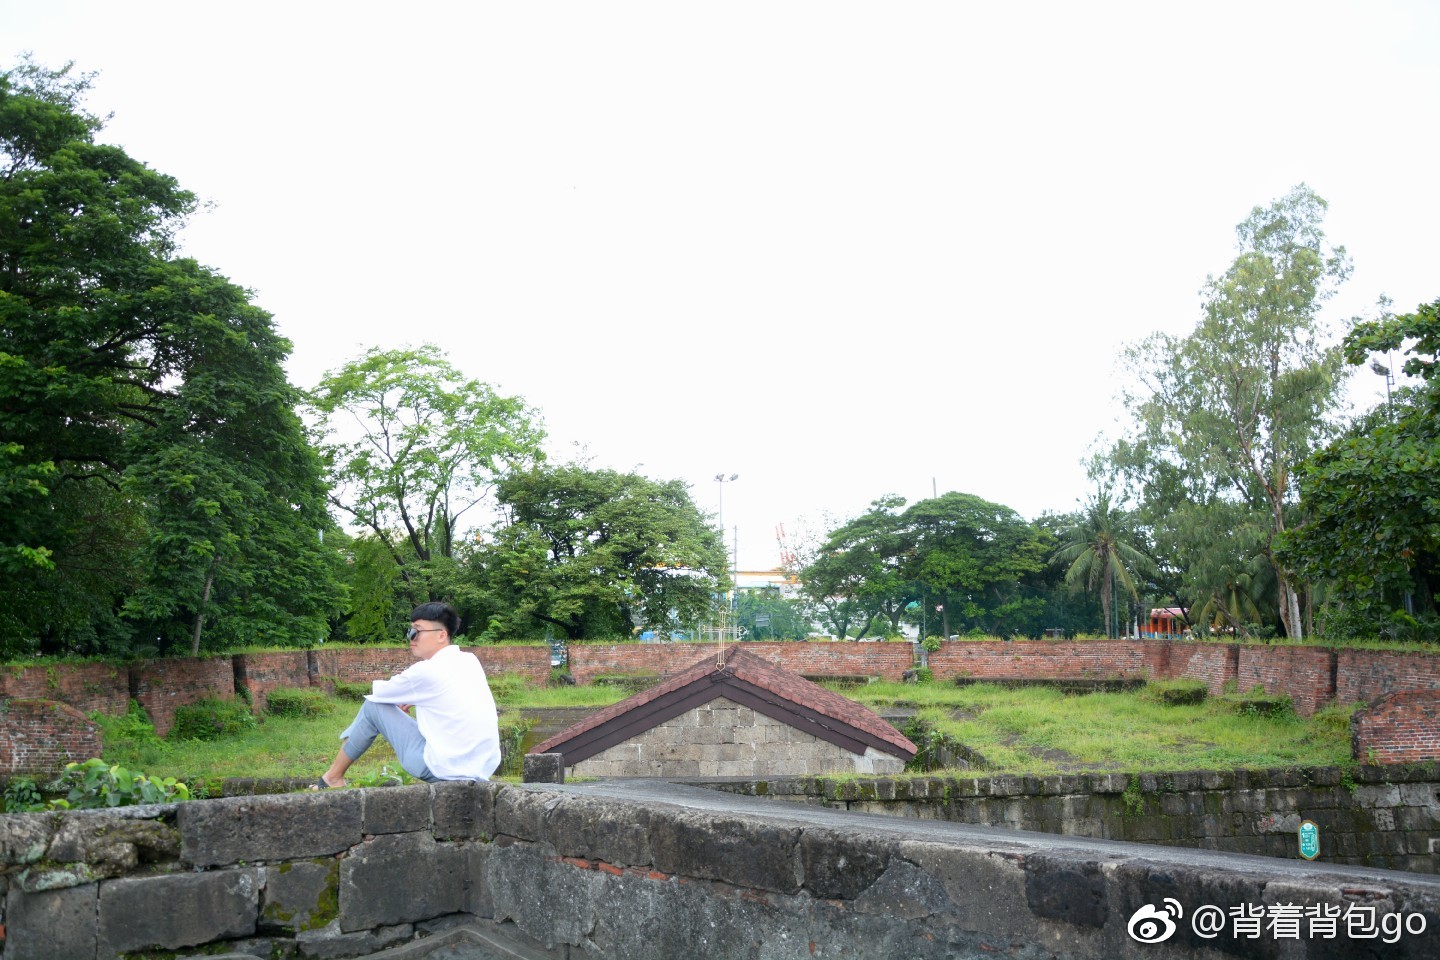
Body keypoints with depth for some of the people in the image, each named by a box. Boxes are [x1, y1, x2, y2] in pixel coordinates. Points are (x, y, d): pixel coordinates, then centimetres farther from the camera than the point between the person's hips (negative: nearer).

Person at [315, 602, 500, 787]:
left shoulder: (426, 671, -12)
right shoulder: (471, 661, 8)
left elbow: (377, 693, 5)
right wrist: (412, 698, 17)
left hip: (444, 770, -7)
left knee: (373, 706, 8)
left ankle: (333, 777, 21)